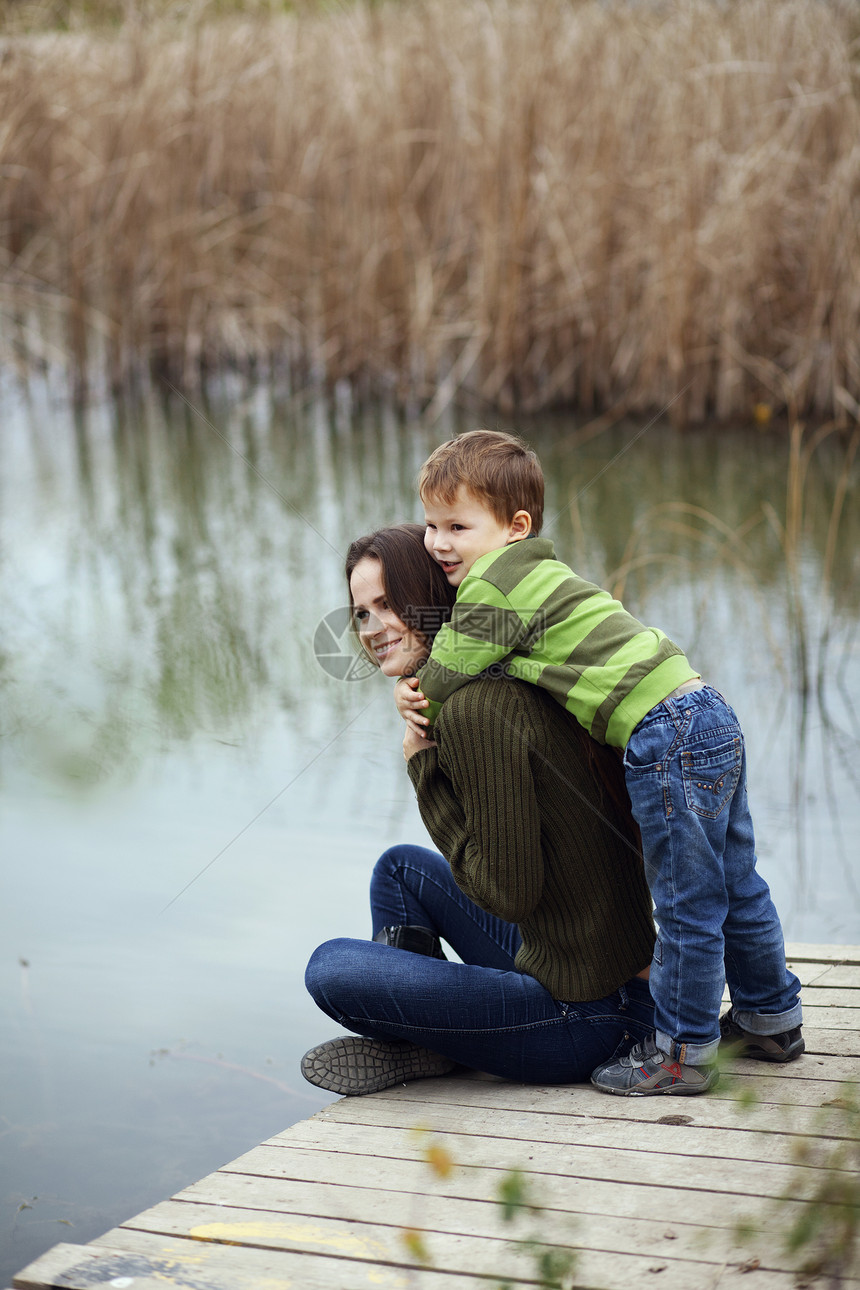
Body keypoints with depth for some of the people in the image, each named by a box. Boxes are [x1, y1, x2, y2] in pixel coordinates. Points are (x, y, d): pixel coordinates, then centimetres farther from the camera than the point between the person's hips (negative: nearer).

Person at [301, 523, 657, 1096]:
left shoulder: (476, 710, -21)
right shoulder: (512, 684, 8)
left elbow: (510, 892, -21)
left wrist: (424, 769, -14)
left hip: (581, 1020, -9)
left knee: (330, 968, -9)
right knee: (401, 867, 23)